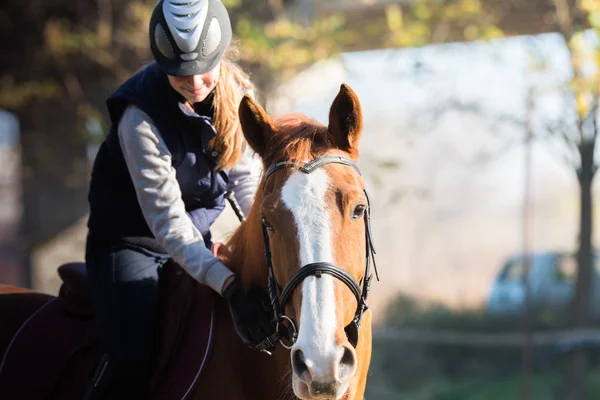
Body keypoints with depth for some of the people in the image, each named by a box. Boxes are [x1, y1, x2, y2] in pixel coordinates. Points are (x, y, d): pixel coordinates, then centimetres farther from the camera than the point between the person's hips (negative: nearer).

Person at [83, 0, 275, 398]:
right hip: (130, 242, -6)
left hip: (196, 240, 6)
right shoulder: (141, 115, -28)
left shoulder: (237, 95, -9)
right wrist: (230, 286, -42)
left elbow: (247, 178, -1)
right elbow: (166, 220, -32)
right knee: (132, 364, -25)